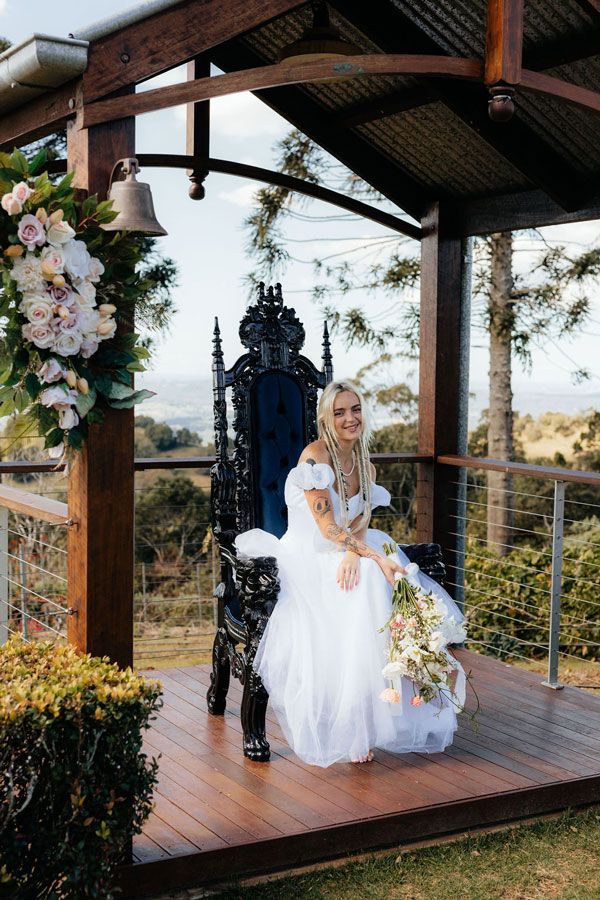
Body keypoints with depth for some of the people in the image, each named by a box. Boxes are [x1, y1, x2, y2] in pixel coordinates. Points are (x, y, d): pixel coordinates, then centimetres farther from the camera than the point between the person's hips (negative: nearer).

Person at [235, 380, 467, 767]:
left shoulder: (364, 465, 8)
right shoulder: (316, 456, -15)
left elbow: (361, 520, -3)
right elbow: (329, 527, -20)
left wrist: (355, 555, -25)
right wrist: (377, 557, -27)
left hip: (345, 556, 7)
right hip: (306, 560, -7)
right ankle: (351, 732, -22)